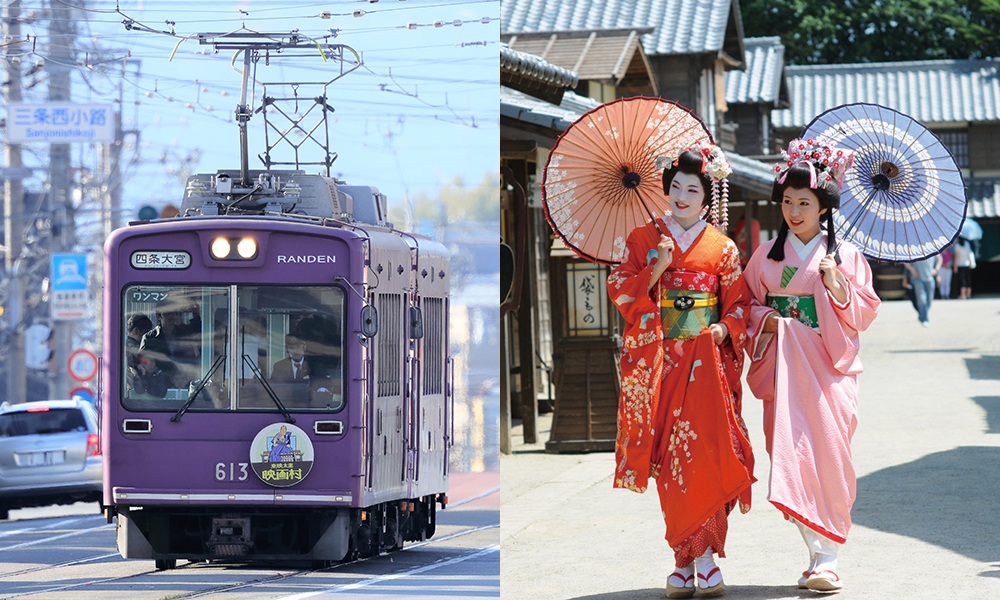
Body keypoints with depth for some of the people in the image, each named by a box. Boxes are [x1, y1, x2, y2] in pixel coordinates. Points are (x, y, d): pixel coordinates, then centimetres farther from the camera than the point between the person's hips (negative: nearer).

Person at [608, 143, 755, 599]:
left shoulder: (722, 248, 9)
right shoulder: (642, 240, 10)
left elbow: (739, 302, 10)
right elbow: (620, 292, 5)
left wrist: (725, 328, -8)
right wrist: (655, 272, -9)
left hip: (706, 362, -1)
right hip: (659, 361, 1)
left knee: (704, 450, -14)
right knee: (669, 459, -3)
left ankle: (703, 553, -11)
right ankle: (687, 557, 3)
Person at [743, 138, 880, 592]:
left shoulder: (845, 255, 5)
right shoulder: (766, 255, 10)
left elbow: (864, 313, 4)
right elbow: (748, 305, 17)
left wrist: (837, 285, -13)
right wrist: (766, 320, -4)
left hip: (829, 364, -2)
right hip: (783, 364, 2)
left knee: (827, 451, -11)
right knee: (791, 452, -6)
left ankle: (829, 557, -9)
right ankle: (817, 552, 0)